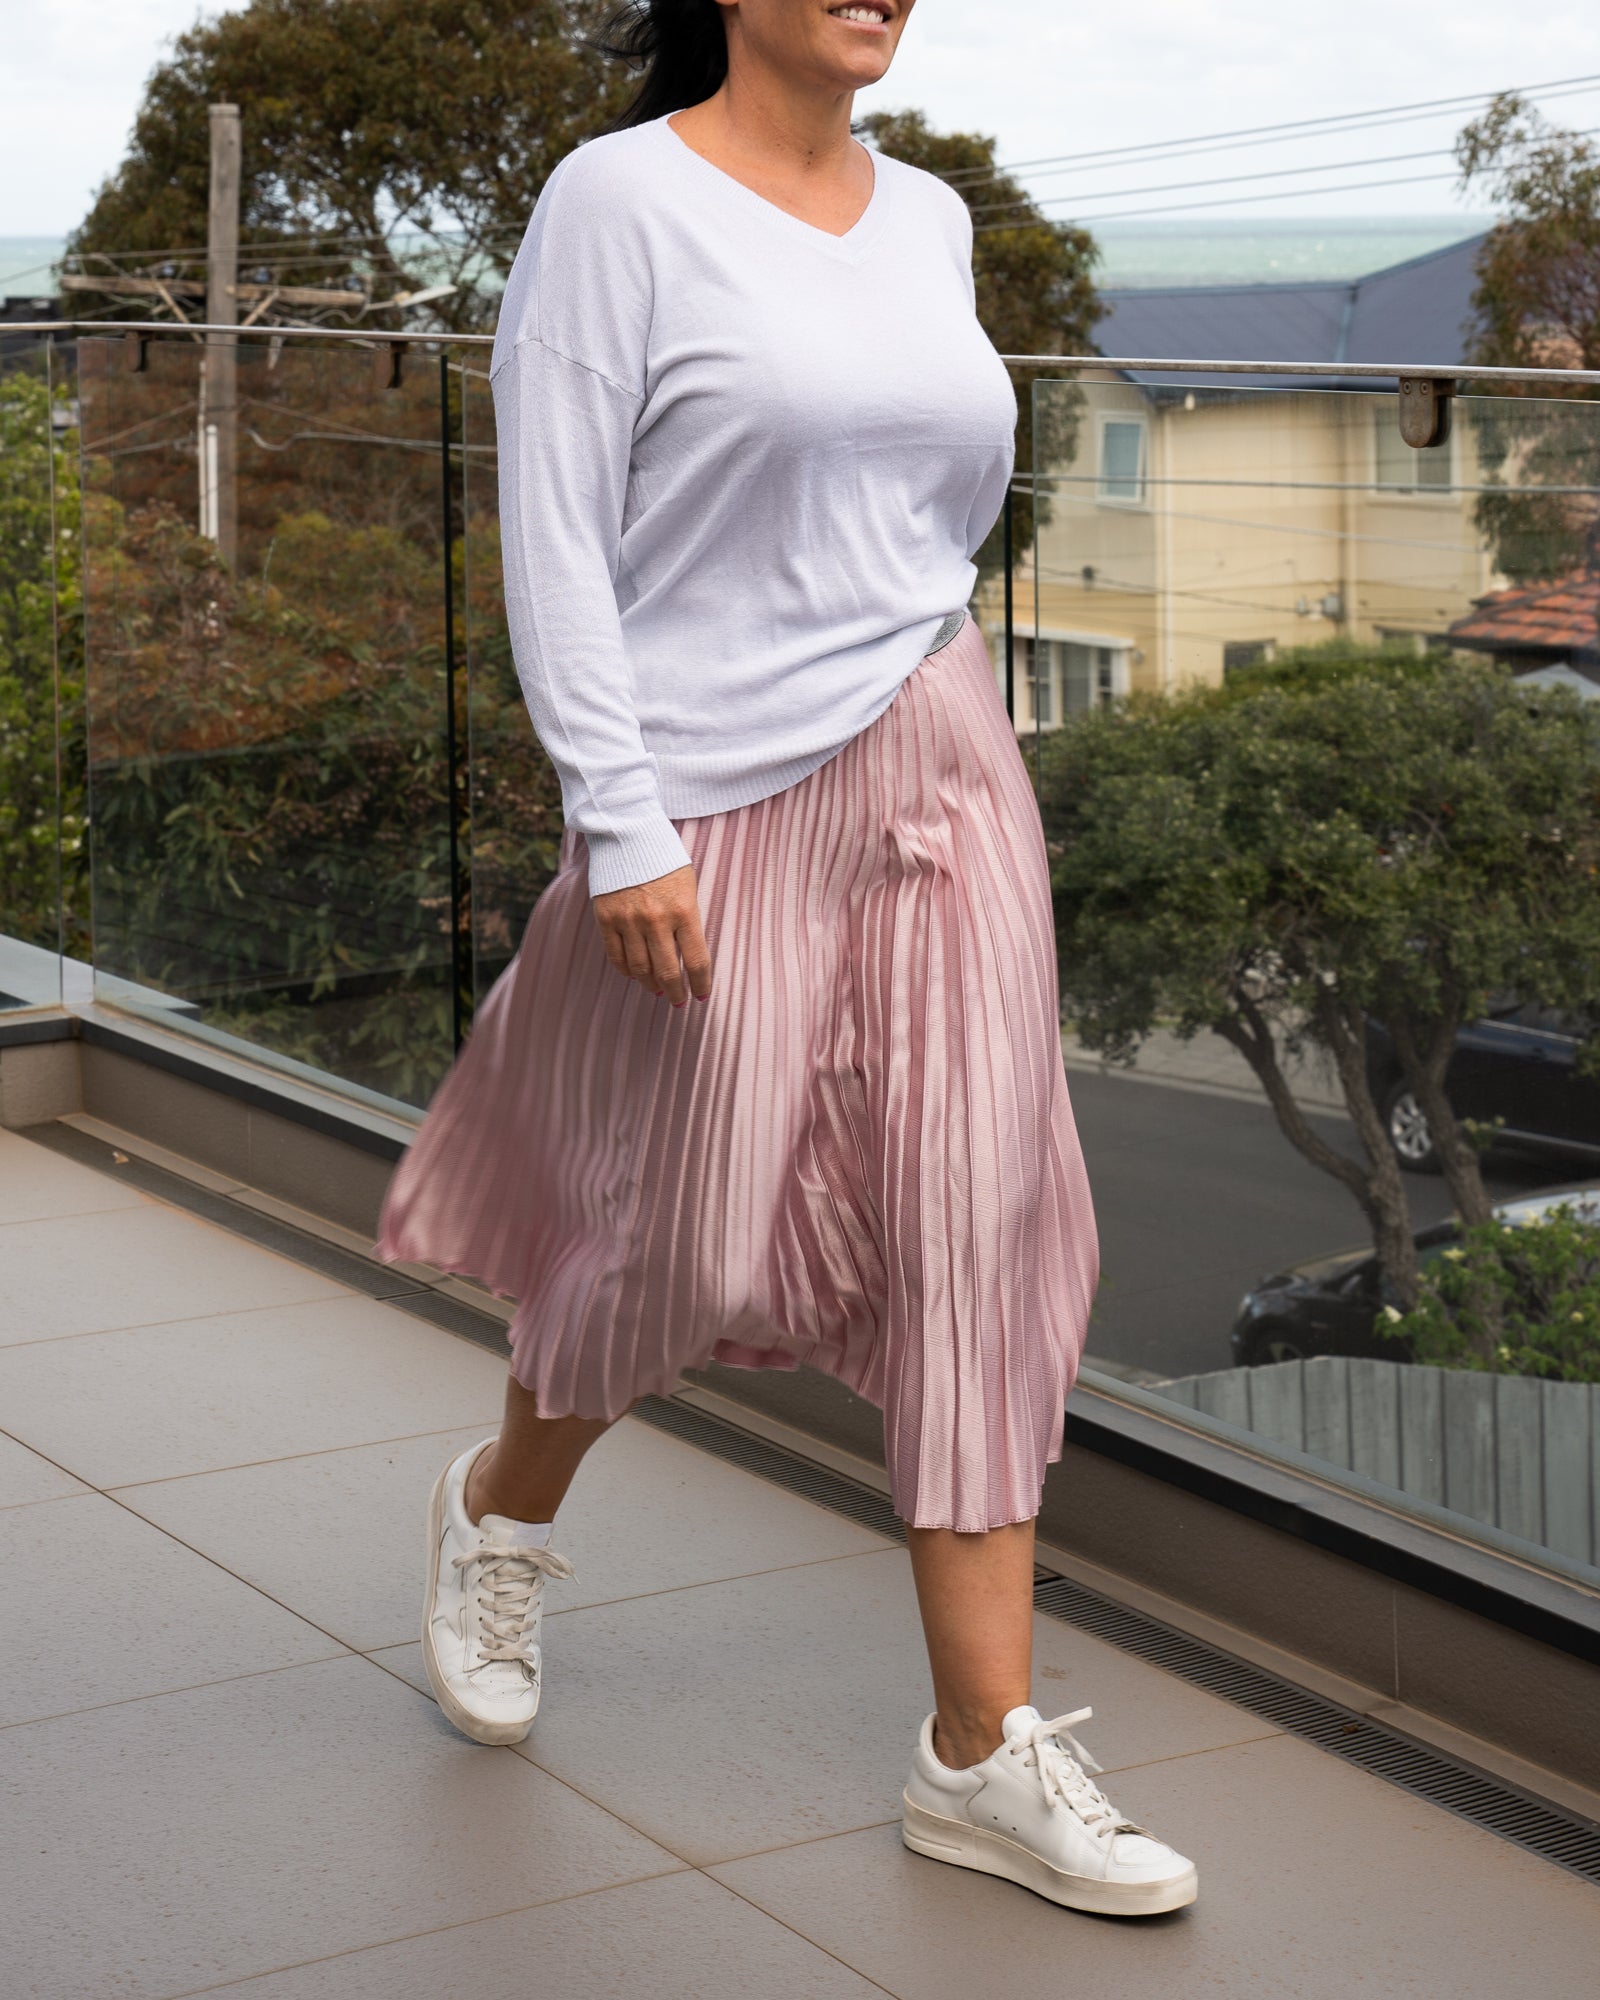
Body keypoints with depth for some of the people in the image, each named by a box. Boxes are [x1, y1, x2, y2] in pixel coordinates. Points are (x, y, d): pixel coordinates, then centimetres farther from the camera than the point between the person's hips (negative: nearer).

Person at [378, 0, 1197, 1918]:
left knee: (974, 1235, 0)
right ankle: (502, 1506, 39)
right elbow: (555, 535, -12)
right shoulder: (619, 200, -7)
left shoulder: (930, 219, 11)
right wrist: (622, 821, -17)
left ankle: (986, 1746, 6)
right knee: (691, 1237, 5)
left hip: (941, 780, 6)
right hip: (722, 810, -5)